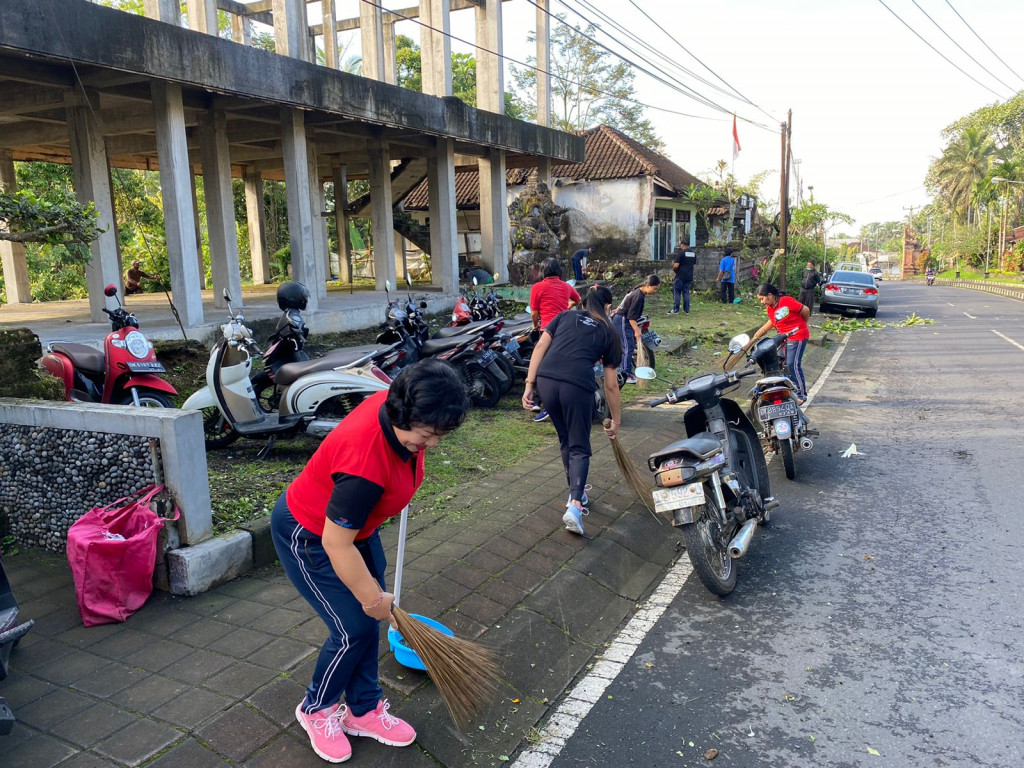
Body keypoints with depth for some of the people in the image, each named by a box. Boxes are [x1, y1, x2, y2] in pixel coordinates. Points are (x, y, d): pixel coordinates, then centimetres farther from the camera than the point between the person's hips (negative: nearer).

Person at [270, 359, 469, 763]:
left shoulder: (394, 406, -19)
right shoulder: (365, 462, -42)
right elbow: (336, 545, -31)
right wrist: (372, 598, -18)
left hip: (355, 523, 8)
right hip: (308, 536, -8)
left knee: (368, 619, 12)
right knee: (355, 628, -1)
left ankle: (363, 710, 31)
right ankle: (316, 710, 26)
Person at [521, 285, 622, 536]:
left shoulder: (565, 316, 25)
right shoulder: (608, 333, 20)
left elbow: (540, 346, 10)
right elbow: (610, 385, 21)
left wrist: (529, 385, 7)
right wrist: (616, 420, 30)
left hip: (546, 381, 3)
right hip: (577, 386, -3)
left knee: (565, 441, 24)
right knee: (579, 447, 10)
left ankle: (576, 491, 37)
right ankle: (575, 505, -10)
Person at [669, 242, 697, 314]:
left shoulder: (681, 253, -11)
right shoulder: (693, 254, 11)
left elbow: (676, 265, -16)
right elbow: (694, 265, 17)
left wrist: (673, 269, 3)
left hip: (680, 276, -6)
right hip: (689, 276, 6)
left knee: (676, 292, 1)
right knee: (686, 292, 10)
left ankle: (675, 310, 0)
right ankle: (686, 310, 8)